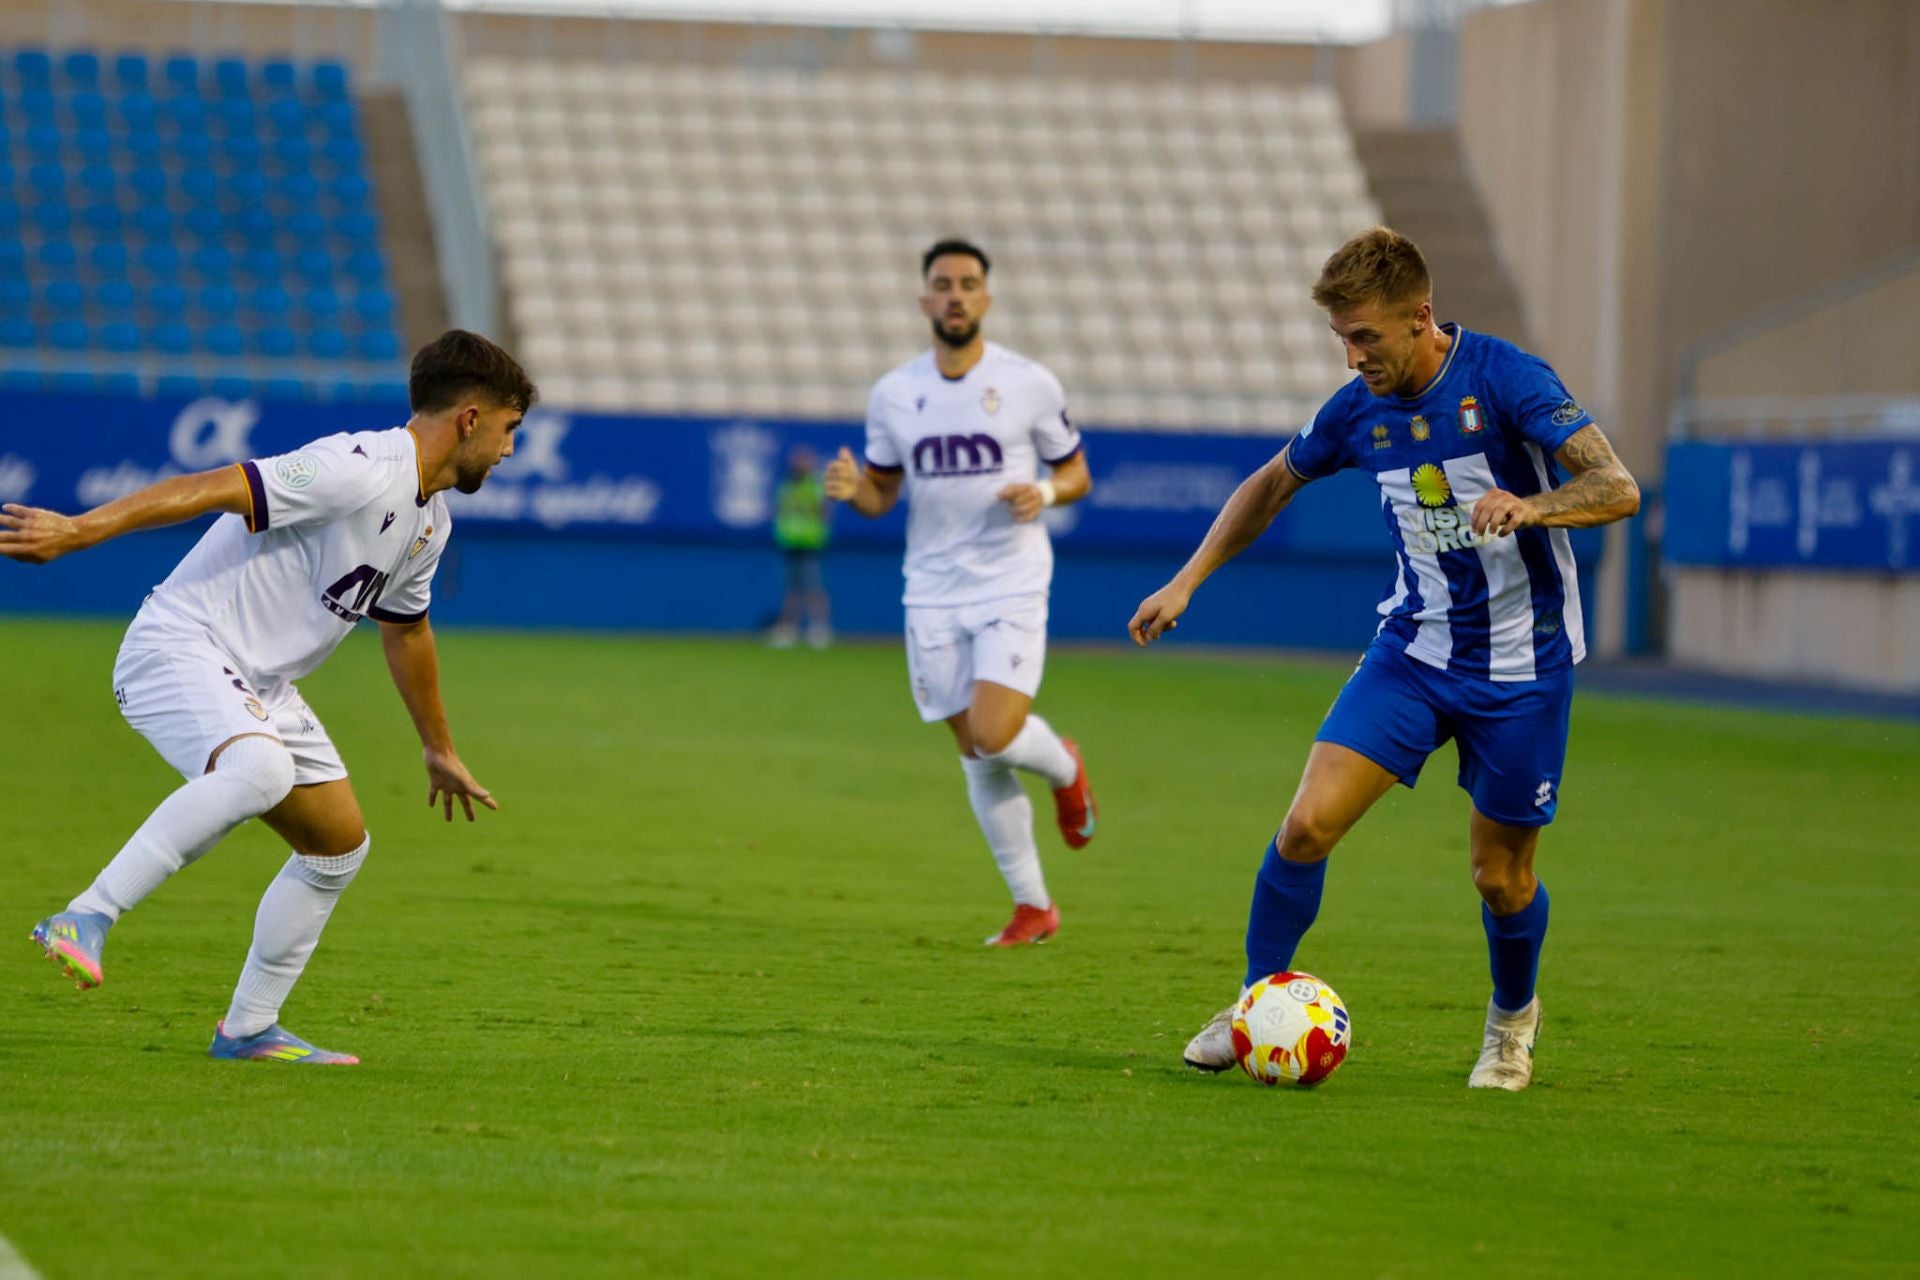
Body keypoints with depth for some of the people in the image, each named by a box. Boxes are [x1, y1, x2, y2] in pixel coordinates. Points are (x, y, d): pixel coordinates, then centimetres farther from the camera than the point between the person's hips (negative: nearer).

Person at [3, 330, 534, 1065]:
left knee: (340, 846, 11)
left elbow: (405, 629, 32)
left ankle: (247, 1030, 21)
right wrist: (77, 531, -32)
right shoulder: (361, 472, -18)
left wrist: (439, 749, 43)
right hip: (178, 648, -10)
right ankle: (85, 920, -33)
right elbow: (218, 488, -25)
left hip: (257, 685, 10)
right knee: (260, 771, -38)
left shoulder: (429, 521, 14)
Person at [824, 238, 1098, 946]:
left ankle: (1064, 768, 17)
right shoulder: (893, 393, 4)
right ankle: (1032, 906, 14)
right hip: (933, 593, 3)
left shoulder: (1029, 383, -2)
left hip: (1011, 587, -3)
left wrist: (1045, 493, -15)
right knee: (977, 756, 3)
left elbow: (1075, 472, 8)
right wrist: (852, 488, -10)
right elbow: (882, 493, 13)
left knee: (995, 738, -19)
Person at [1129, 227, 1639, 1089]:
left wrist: (1530, 507, -43)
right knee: (1307, 824, -11)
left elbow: (1618, 489, -24)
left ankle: (1512, 1019, 34)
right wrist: (1187, 582, 12)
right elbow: (1273, 485, 18)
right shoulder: (1361, 407, -1)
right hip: (1414, 648, 4)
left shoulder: (1504, 379, -17)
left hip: (1520, 667, -4)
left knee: (1501, 878, 4)